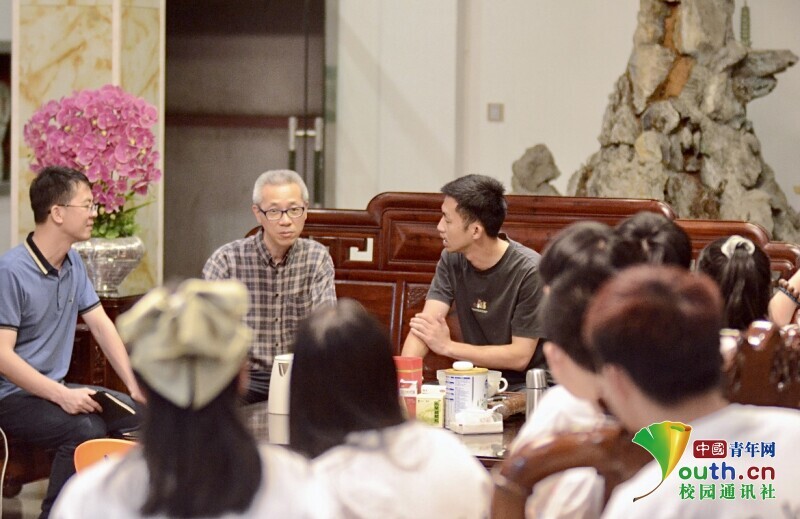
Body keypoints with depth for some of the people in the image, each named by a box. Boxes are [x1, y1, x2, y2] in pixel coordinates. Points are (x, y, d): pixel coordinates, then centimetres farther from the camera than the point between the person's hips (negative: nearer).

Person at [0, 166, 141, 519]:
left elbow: (101, 326, 8)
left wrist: (135, 385, -3)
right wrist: (62, 396, -28)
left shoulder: (72, 264, 8)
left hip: (56, 389, 8)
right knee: (86, 429, -32)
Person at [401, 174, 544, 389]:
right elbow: (424, 325, -10)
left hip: (527, 386, -4)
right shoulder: (452, 260, -2)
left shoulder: (529, 271, -18)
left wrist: (447, 346, -17)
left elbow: (520, 356, -16)